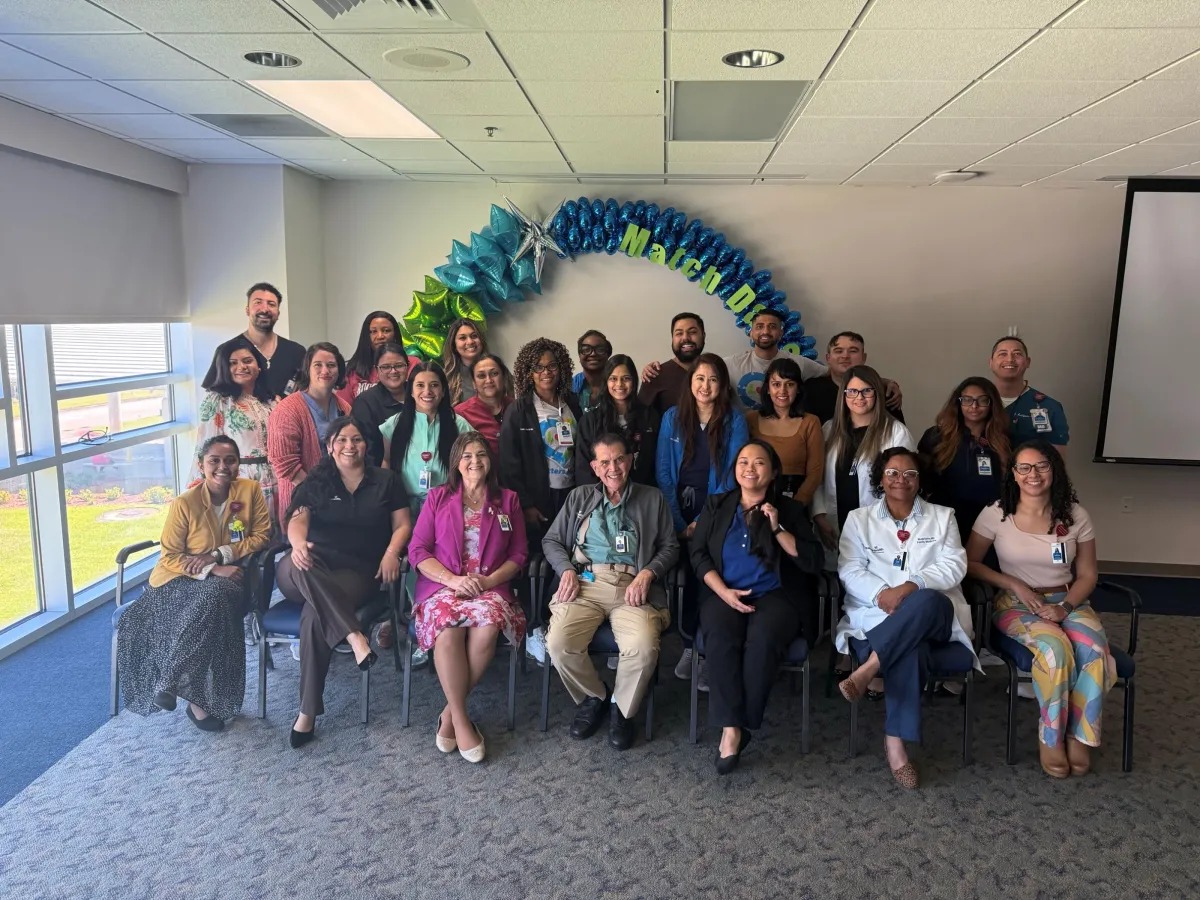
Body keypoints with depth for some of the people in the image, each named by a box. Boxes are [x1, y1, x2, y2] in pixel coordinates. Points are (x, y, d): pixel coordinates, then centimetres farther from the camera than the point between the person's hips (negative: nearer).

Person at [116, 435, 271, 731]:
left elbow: (262, 536, -2)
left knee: (215, 597, -34)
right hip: (184, 579, -1)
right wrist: (213, 570, -19)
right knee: (209, 603, -34)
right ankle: (195, 697, -21)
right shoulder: (184, 503, -7)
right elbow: (170, 556, -5)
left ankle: (172, 682, -21)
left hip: (229, 579, 1)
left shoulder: (250, 490, -2)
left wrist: (218, 555, -14)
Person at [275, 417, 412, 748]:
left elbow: (402, 525, 10)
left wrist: (391, 553, -12)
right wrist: (298, 543, -26)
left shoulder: (386, 481, 13)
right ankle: (355, 636, -43)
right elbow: (297, 520, -1)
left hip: (358, 571, -1)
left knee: (314, 616, -33)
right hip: (313, 567, 2)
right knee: (300, 567, -39)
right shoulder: (316, 482, 14)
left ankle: (308, 712, -24)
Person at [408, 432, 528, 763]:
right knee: (448, 627, -35)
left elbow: (519, 554, 9)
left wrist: (490, 580, -9)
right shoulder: (438, 498, 10)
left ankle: (450, 711, -16)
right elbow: (417, 550, 3)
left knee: (488, 626, -34)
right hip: (442, 585, 0)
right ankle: (461, 719, -21)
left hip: (491, 587, 1)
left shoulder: (508, 500, 13)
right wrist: (453, 579, -13)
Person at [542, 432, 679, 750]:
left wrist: (647, 573, -6)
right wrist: (566, 570, -1)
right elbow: (551, 540, 18)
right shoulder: (579, 497, 21)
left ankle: (621, 708, 2)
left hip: (632, 585, -1)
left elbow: (670, 547, 13)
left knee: (644, 648, -31)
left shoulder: (652, 500, 18)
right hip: (585, 582, 1)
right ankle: (594, 697, 6)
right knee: (559, 643, -27)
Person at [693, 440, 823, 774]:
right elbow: (698, 553, 6)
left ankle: (740, 726, -20)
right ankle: (731, 726, -26)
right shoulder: (716, 505, 15)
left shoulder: (790, 509, 10)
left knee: (762, 640, -33)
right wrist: (723, 591, -10)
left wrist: (778, 528, -9)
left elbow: (814, 562, 1)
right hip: (723, 593, 1)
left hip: (775, 595, -1)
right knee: (720, 638, -32)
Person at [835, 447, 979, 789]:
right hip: (878, 614, -1)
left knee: (924, 601, -39)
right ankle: (895, 744, -37)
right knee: (910, 648, -37)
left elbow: (954, 566, 4)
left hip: (934, 614, 1)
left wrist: (913, 586, -16)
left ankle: (867, 670, -42)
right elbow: (849, 569, 5)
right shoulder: (859, 519, 17)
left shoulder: (942, 517, 18)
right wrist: (880, 593, -16)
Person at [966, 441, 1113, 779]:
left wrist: (1065, 608, -12)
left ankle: (1078, 735, -9)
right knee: (1055, 648, -33)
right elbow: (969, 563, 0)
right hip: (1016, 605, -2)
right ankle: (1050, 737, -13)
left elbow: (1087, 575, 6)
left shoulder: (1075, 516, 2)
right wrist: (1015, 584, -12)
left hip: (1067, 602, 2)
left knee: (1094, 652, -30)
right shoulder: (996, 514, -4)